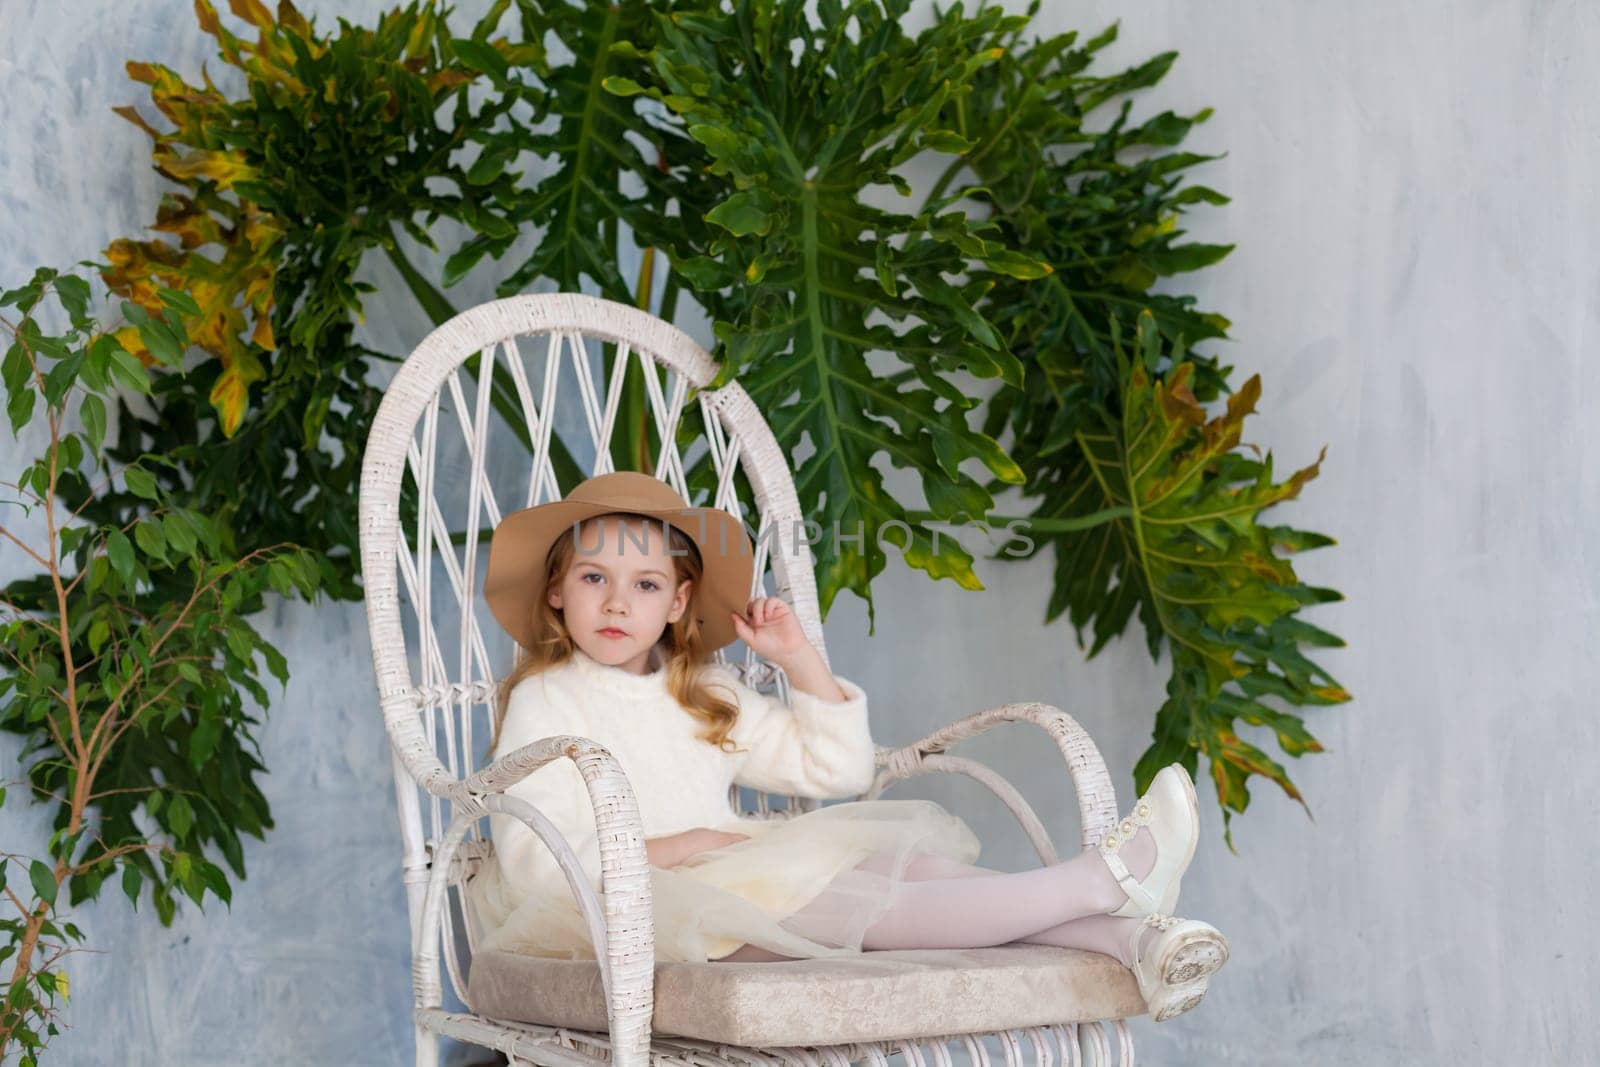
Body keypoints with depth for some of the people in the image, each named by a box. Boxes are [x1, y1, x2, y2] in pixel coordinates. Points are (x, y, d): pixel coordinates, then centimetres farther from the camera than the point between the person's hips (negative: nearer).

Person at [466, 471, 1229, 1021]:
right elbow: (533, 857, -12)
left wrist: (799, 659, 12)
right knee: (859, 902, -27)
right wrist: (668, 850, -19)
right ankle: (1102, 881, -33)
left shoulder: (704, 695, 21)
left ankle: (1131, 939, -33)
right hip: (650, 910, -6)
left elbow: (836, 768, 22)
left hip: (733, 878, 7)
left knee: (896, 856, -20)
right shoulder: (544, 701, 1)